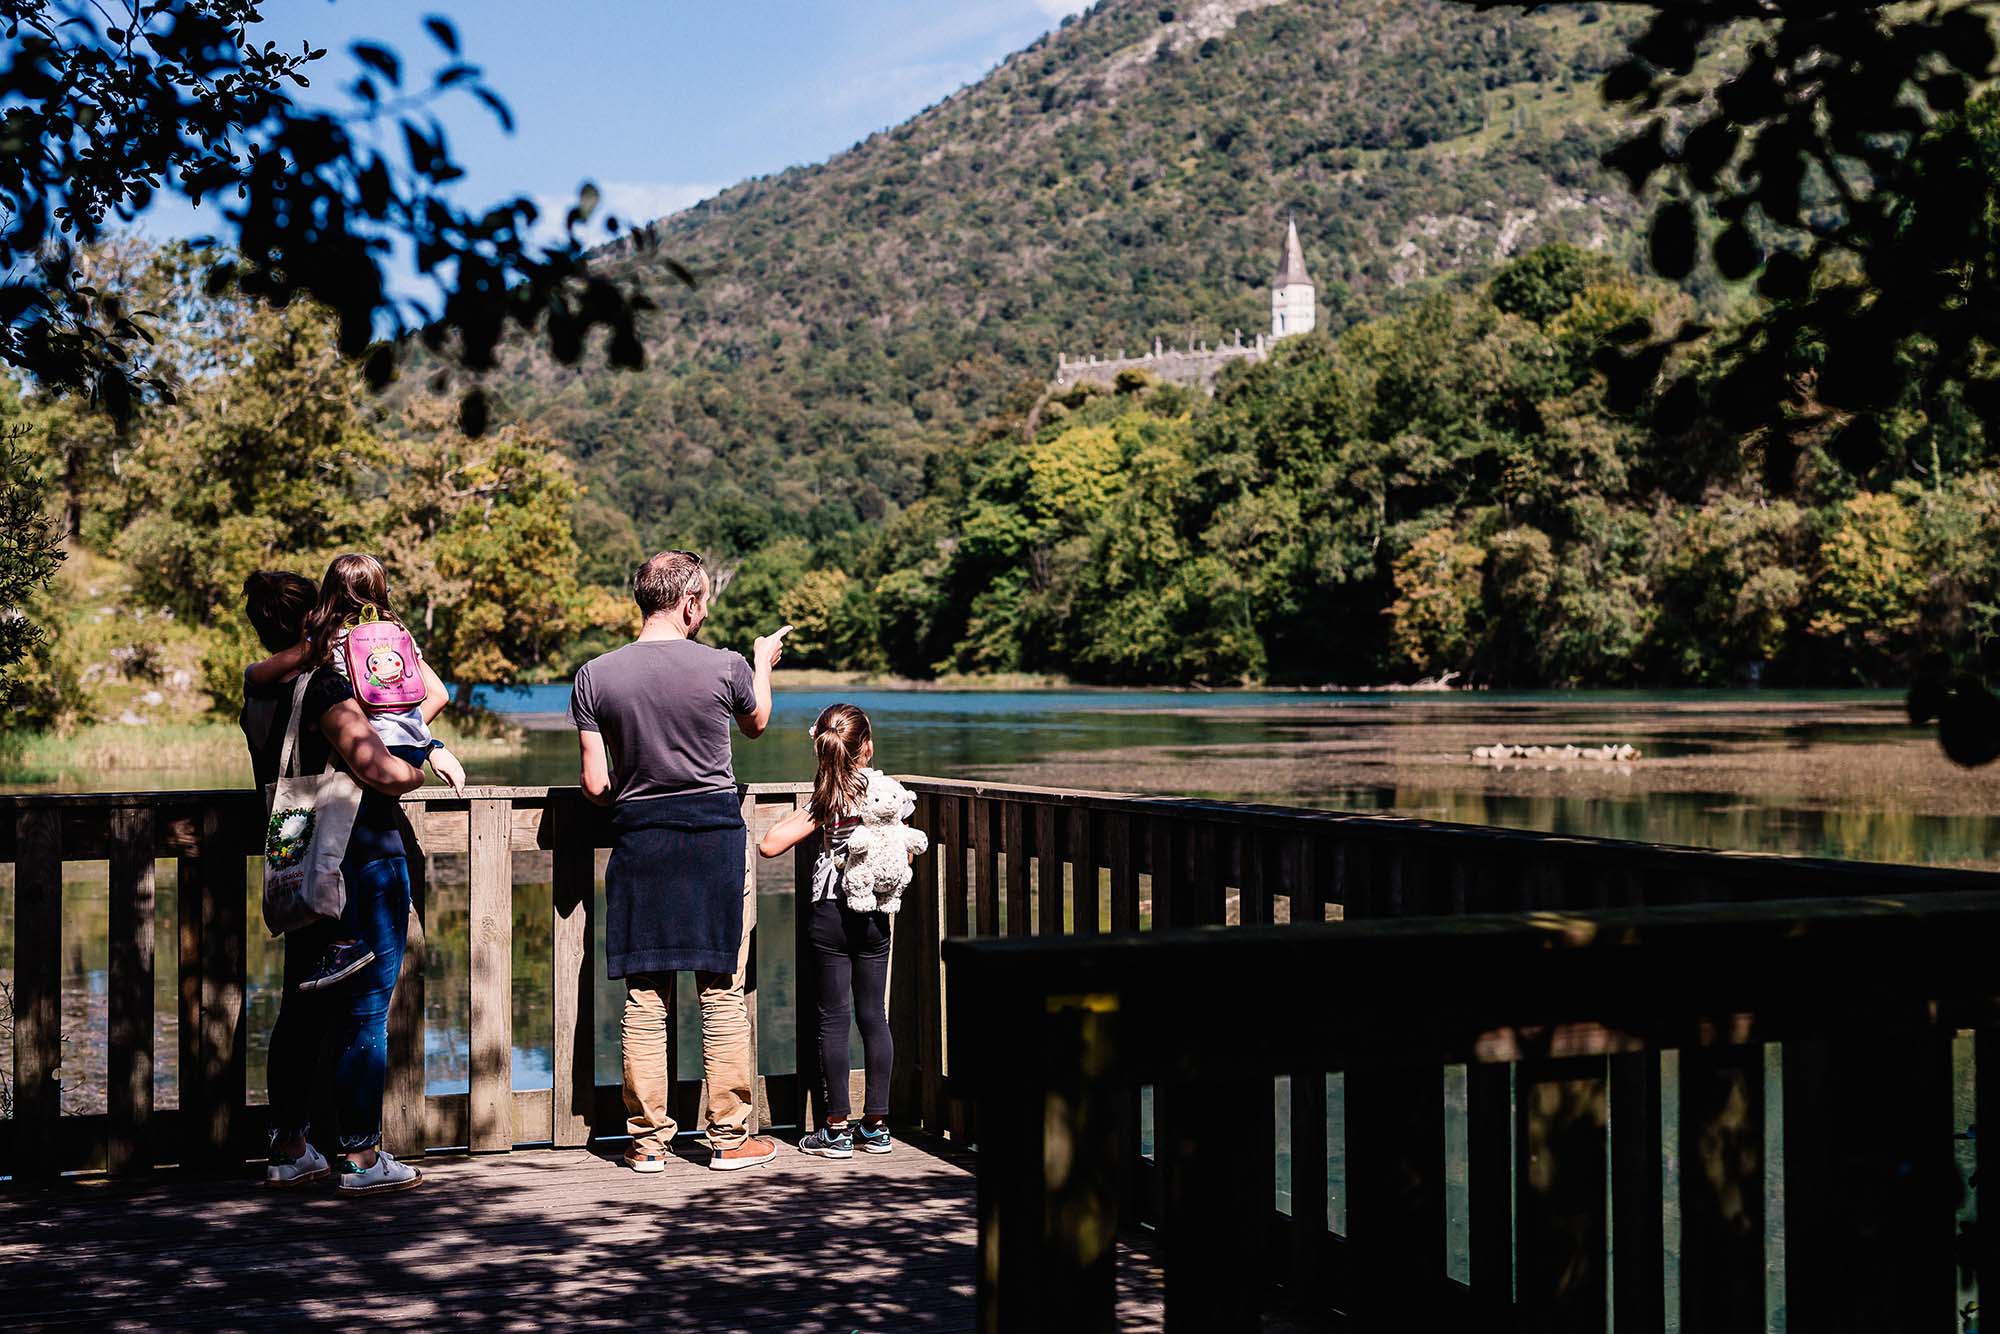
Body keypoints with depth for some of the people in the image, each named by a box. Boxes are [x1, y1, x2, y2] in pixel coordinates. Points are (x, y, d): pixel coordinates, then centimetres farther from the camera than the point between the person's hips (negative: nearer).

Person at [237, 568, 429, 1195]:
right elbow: (379, 771, -24)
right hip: (362, 858, -8)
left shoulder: (258, 698, 8)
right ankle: (363, 1157, 3)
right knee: (364, 1010, -1)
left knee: (301, 1007, 15)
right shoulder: (326, 689, -17)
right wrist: (416, 772, -2)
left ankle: (289, 1150, 22)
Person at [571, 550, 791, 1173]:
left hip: (638, 841, 2)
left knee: (644, 1000, 8)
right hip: (716, 839, -1)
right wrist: (763, 663, 34)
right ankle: (730, 1138, 13)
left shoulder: (595, 676, -4)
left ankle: (648, 1141, 12)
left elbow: (596, 785, -3)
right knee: (723, 994, 7)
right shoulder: (725, 666, -7)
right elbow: (757, 723, 16)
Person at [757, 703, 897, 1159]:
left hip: (830, 915, -2)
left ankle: (837, 1129, 4)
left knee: (833, 1019, 2)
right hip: (873, 915, 2)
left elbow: (770, 844, -9)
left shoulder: (823, 800, -6)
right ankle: (876, 1125, 13)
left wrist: (802, 816, 6)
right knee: (874, 1015, 8)